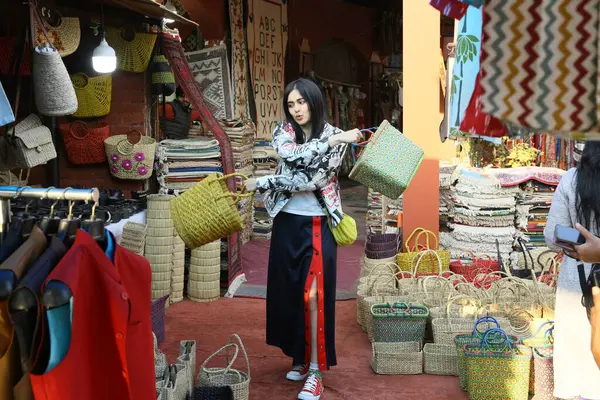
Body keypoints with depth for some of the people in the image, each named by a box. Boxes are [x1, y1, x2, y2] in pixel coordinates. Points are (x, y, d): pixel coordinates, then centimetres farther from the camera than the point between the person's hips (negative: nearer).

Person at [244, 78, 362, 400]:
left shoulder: (335, 136, -5)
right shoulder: (283, 132, 4)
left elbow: (312, 178, -17)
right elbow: (294, 157, -18)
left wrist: (262, 183, -14)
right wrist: (332, 141, -23)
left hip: (317, 226, -4)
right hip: (287, 224, 4)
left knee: (314, 294, -9)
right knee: (289, 293, 9)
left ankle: (316, 370, -3)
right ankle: (300, 358, 24)